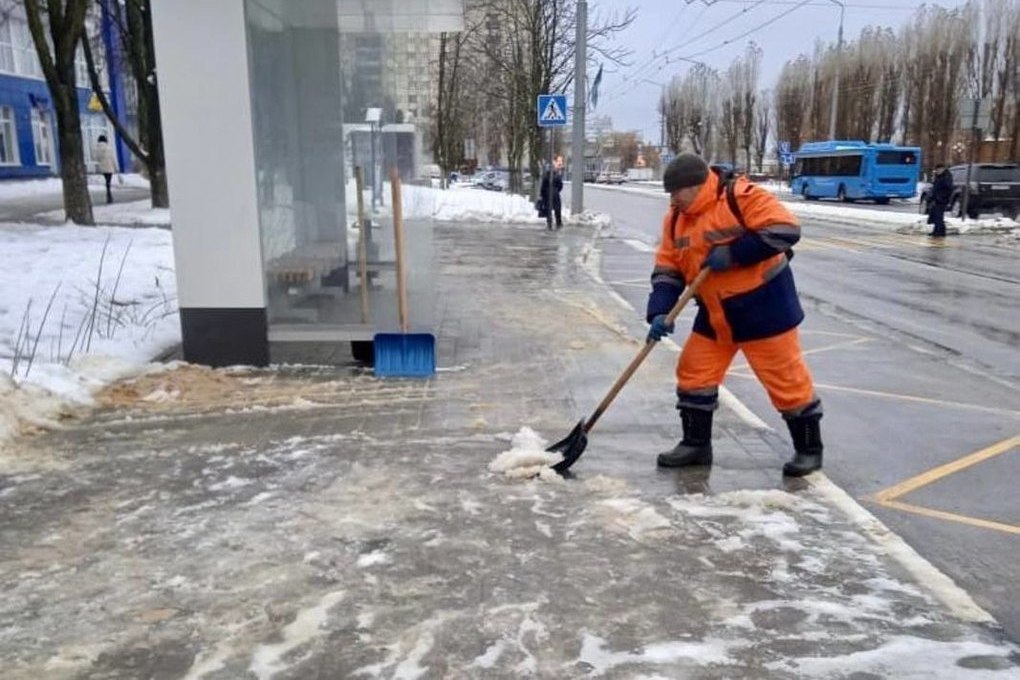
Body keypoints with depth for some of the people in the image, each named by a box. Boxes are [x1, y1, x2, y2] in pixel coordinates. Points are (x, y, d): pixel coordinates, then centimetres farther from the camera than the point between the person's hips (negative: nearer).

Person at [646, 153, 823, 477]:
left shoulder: (741, 197, -18)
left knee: (786, 380, 3)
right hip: (715, 314, 7)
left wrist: (732, 253, -25)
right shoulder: (676, 219, 4)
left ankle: (809, 449, 20)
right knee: (694, 374, 8)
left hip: (763, 307, -7)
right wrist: (660, 312, -12)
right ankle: (696, 444, 23)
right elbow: (667, 270, 2)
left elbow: (785, 231, -25)